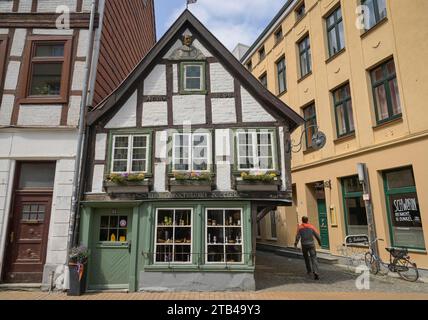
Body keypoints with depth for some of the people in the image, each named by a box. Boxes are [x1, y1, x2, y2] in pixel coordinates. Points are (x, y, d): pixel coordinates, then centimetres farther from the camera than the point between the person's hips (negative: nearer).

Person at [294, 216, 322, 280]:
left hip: (304, 245, 1)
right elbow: (317, 235, 1)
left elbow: (298, 236, -9)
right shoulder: (311, 227, 1)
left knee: (306, 257, 24)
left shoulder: (300, 227, 0)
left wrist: (295, 244, 6)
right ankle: (316, 273, -20)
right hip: (311, 244, -1)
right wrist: (319, 242, 19)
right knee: (314, 259, -4)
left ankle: (309, 270, 35)